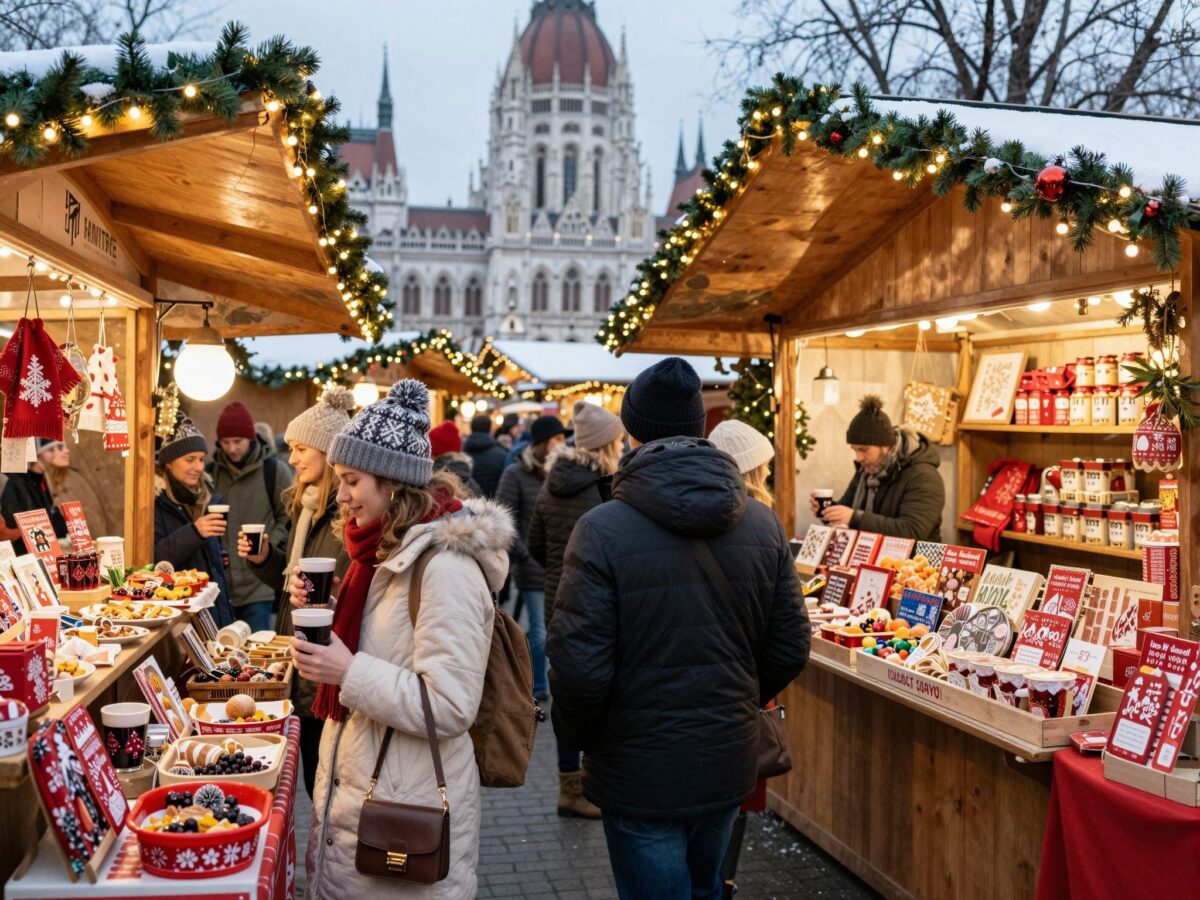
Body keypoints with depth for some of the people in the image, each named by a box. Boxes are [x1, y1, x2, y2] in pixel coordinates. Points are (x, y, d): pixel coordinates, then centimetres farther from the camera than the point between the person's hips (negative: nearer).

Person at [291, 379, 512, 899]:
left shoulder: (445, 568, -21)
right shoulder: (388, 554, 8)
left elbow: (450, 707, -24)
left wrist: (349, 672, -26)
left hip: (407, 809, -9)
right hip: (353, 789, 9)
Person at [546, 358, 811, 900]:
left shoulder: (601, 531, -19)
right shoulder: (761, 524, -4)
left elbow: (579, 667, -20)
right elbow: (790, 648, 1)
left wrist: (574, 734, 0)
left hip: (640, 774, -5)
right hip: (730, 762, 5)